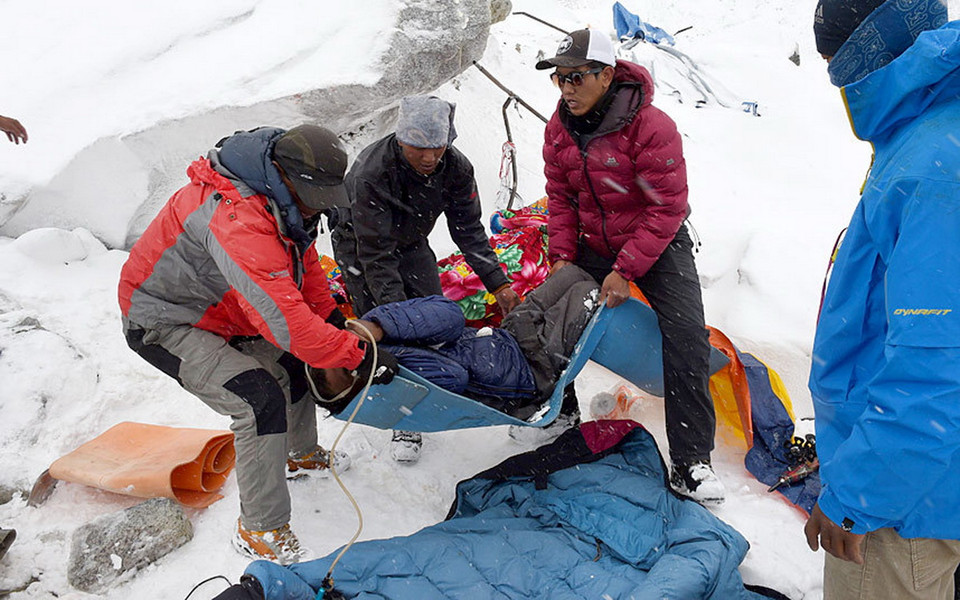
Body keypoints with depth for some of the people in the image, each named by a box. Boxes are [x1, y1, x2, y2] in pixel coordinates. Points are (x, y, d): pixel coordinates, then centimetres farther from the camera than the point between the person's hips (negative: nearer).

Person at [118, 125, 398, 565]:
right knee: (262, 402, -22)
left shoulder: (282, 198, -6)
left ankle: (301, 454, 41)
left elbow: (305, 261, 10)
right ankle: (260, 531, -6)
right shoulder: (239, 220, -38)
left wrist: (331, 316, 1)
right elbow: (284, 319, -40)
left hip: (213, 310, 10)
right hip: (163, 322, -10)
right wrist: (357, 355, -33)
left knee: (292, 360, 16)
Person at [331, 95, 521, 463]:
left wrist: (498, 283, -23)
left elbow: (468, 231, -13)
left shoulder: (456, 168, -21)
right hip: (359, 244, -5)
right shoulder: (372, 174, -36)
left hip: (411, 243, 5)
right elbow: (376, 254, -35)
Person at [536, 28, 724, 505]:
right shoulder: (560, 127, -5)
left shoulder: (651, 126, -25)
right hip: (592, 246, 5)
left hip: (657, 246, -5)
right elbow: (559, 196, 4)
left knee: (687, 341, -15)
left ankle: (690, 464, -7)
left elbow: (667, 207, -23)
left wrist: (625, 271, -25)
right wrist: (562, 255, -7)